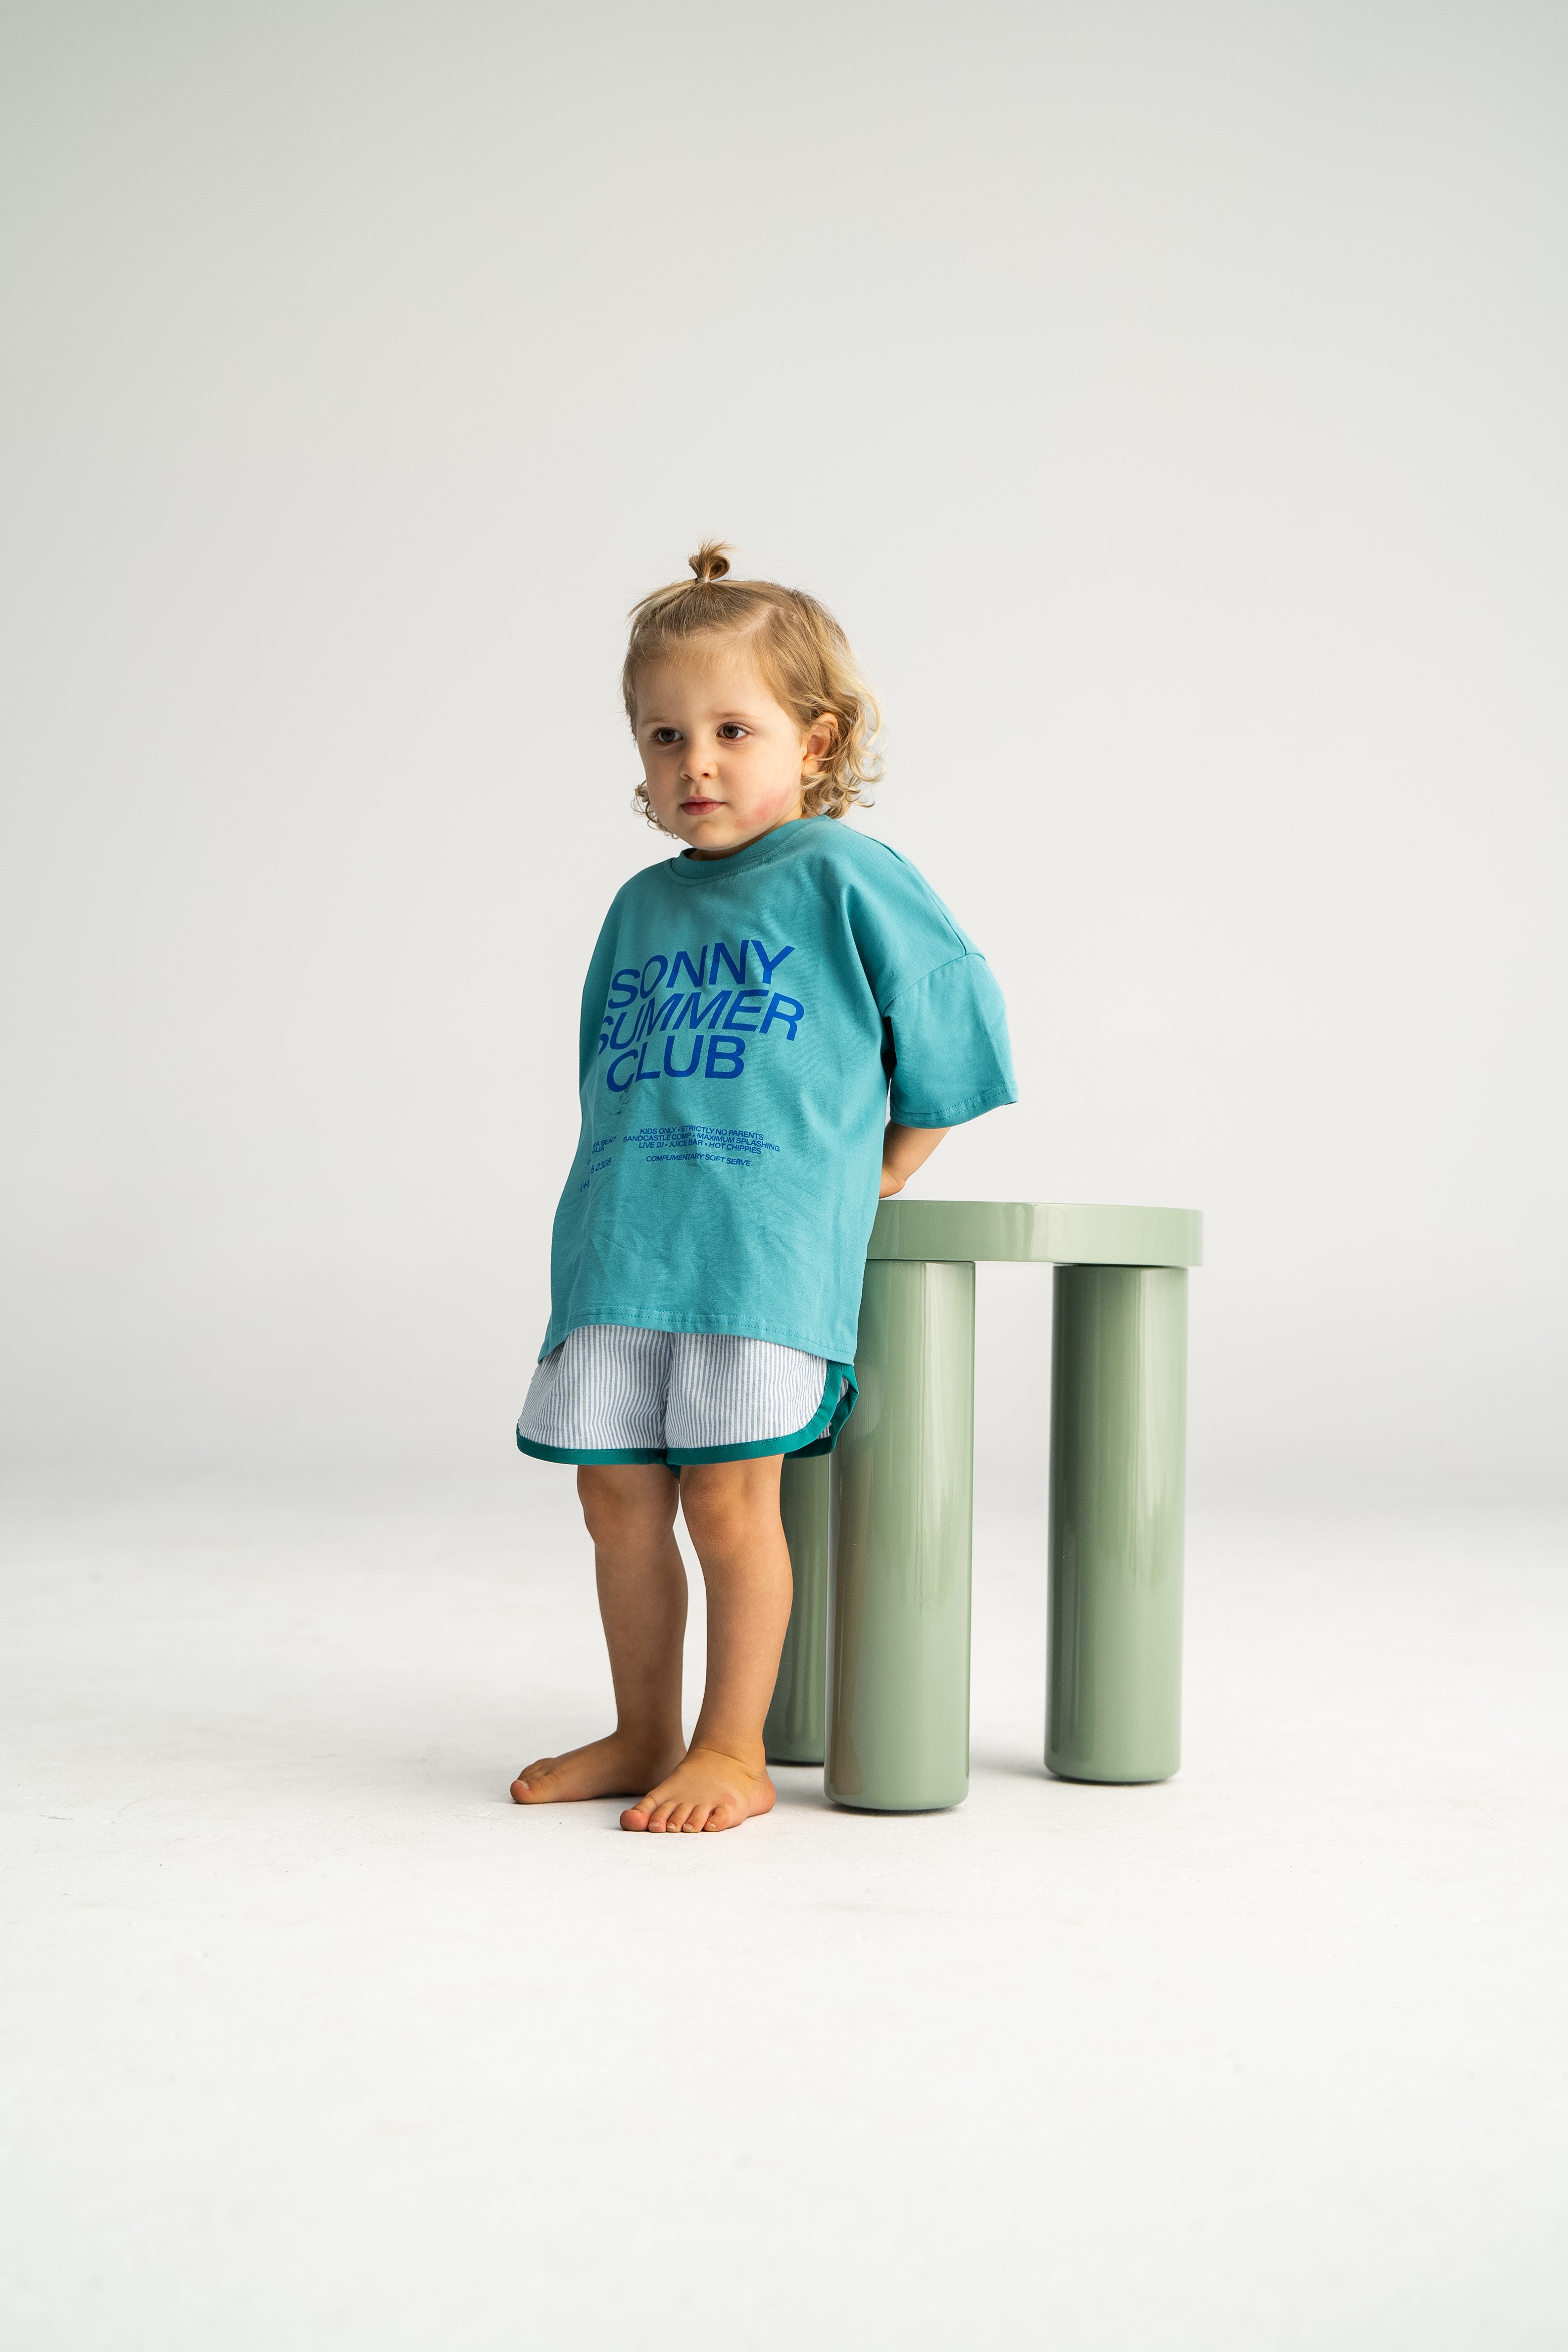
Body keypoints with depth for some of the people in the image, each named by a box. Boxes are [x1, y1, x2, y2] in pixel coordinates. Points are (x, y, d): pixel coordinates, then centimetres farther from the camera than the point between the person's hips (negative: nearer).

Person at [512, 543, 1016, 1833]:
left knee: (728, 1491, -7)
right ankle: (644, 1735, 22)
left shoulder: (846, 879, -2)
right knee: (617, 1490, 7)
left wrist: (867, 1181, 7)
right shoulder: (643, 905, 16)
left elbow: (952, 1026, 3)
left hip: (766, 1252, -6)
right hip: (620, 1245, 6)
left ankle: (734, 1750, 7)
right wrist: (609, 1210, 14)